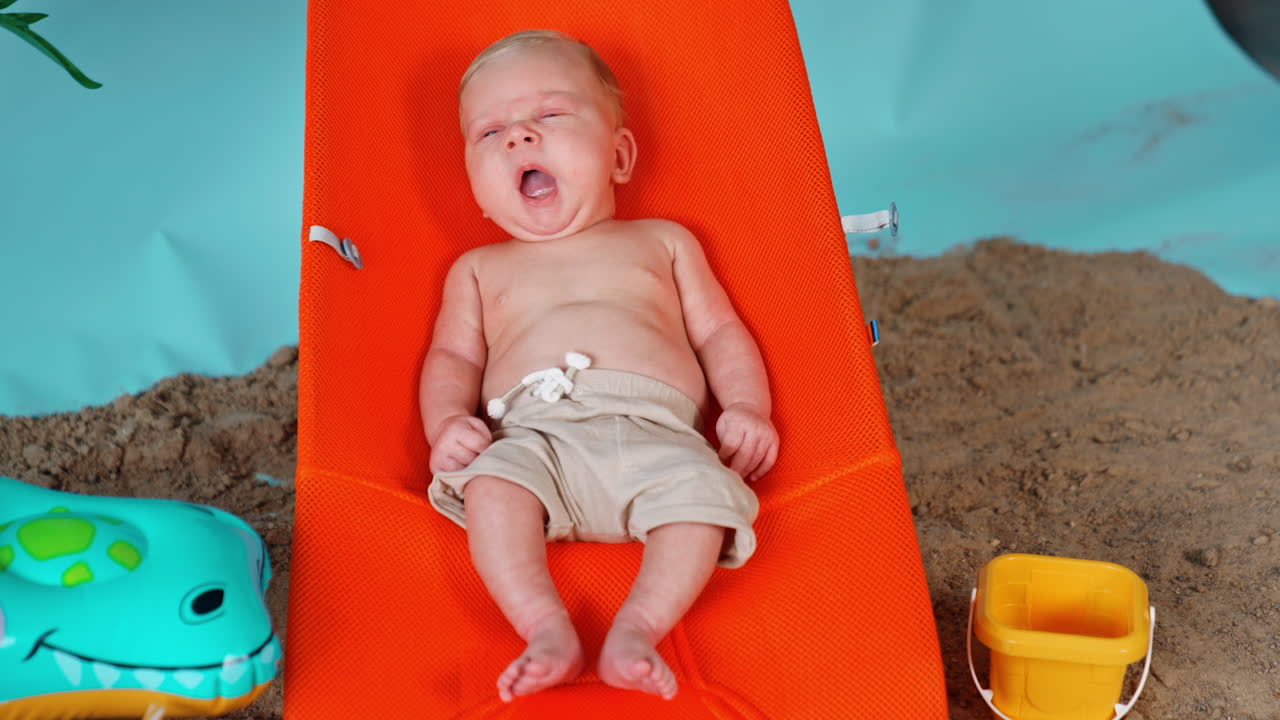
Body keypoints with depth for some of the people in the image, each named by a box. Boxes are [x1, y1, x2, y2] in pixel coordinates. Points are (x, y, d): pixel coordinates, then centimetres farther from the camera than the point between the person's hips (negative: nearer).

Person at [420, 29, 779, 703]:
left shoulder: (662, 241, 27)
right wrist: (447, 421, -1)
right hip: (534, 432, 1)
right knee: (492, 486, -33)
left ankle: (637, 629, -35)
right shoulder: (478, 269, 30)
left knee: (700, 489, -32)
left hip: (654, 433, 0)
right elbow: (453, 356, 22)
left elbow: (718, 331, 21)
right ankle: (547, 631, -35)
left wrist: (746, 406, 3)